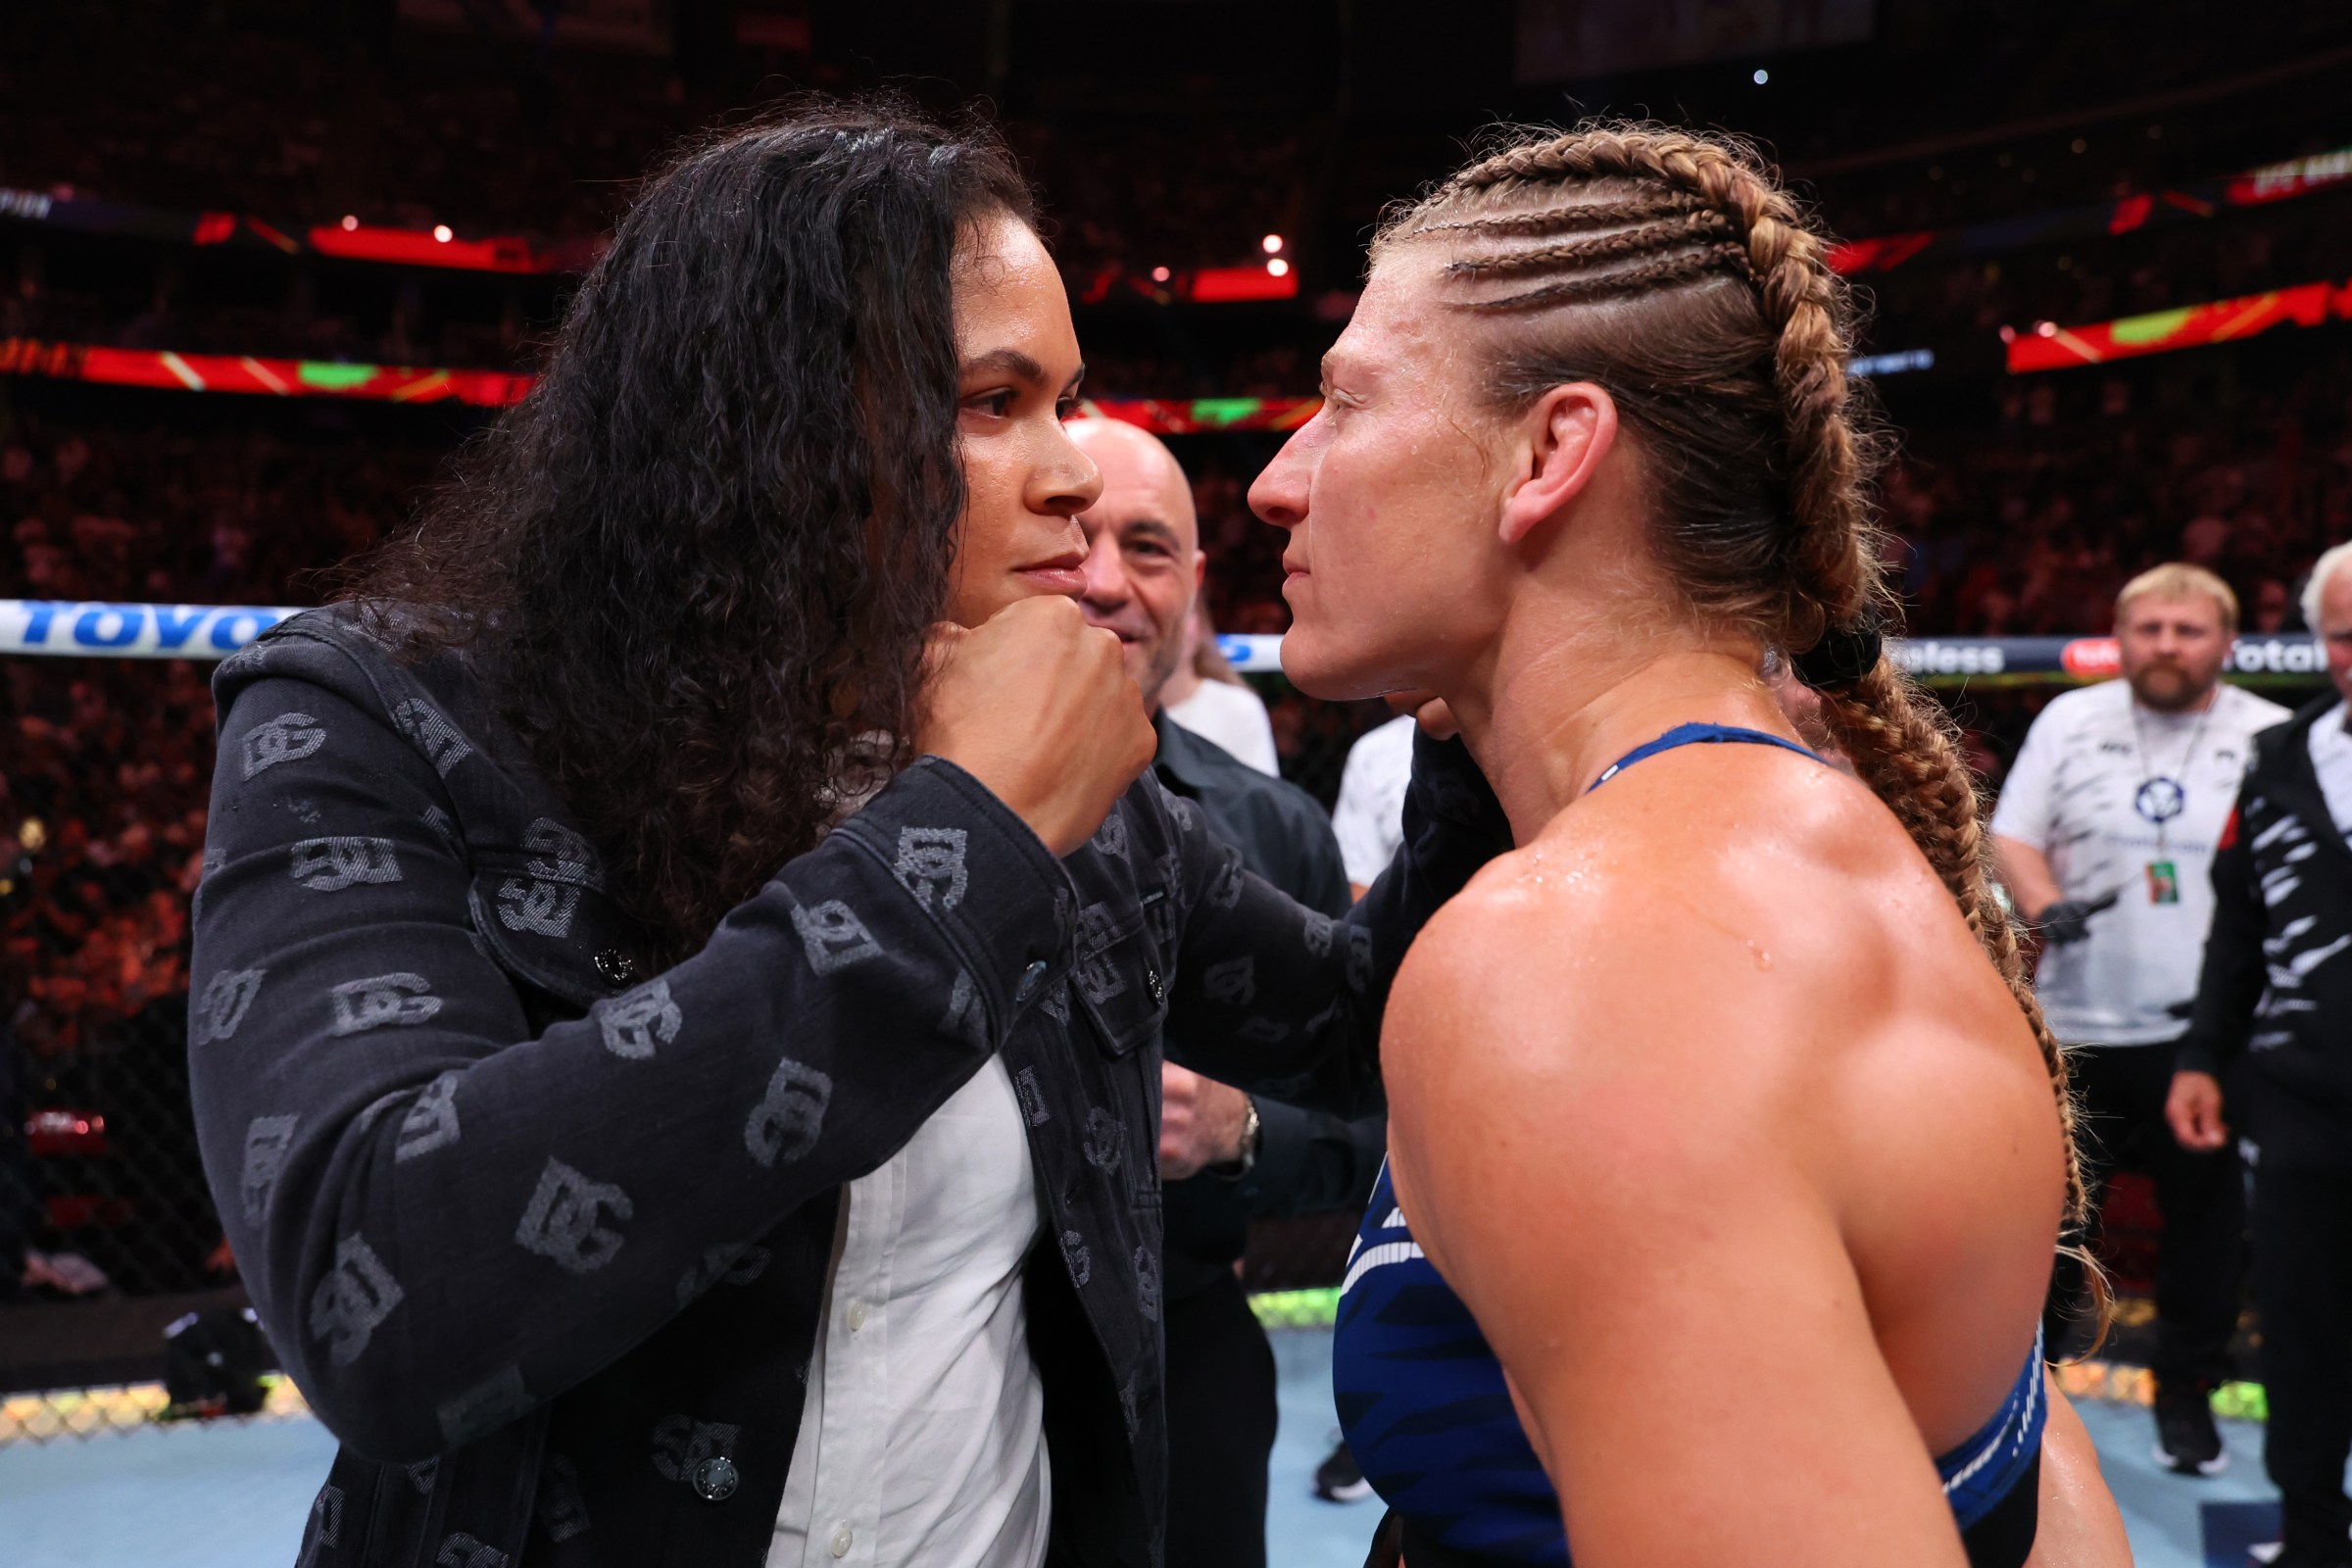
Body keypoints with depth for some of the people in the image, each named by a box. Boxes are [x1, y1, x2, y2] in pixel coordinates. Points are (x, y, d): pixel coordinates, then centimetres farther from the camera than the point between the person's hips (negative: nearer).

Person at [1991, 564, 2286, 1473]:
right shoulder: (2069, 720, 6)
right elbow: (2012, 836, 6)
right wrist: (2046, 905, -14)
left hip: (2209, 1032, 0)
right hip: (2077, 1024, 1)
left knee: (2210, 1219, 7)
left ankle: (2186, 1396, 24)